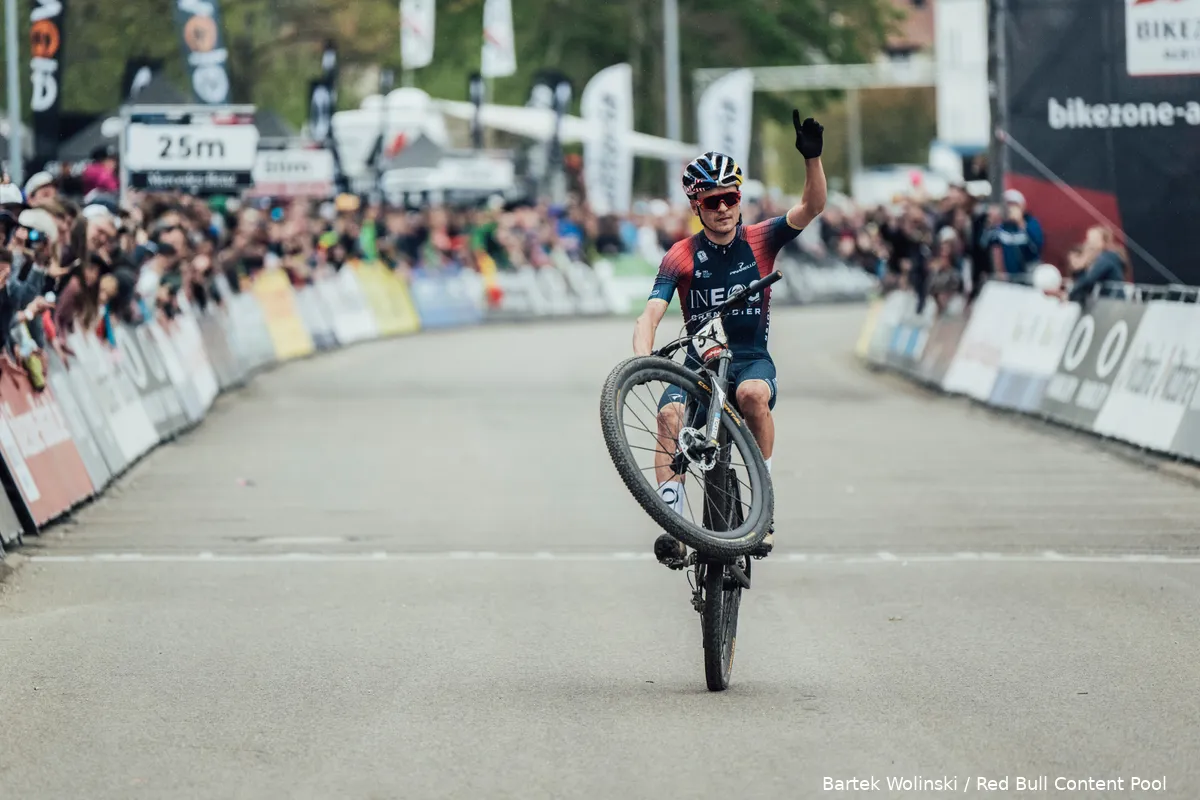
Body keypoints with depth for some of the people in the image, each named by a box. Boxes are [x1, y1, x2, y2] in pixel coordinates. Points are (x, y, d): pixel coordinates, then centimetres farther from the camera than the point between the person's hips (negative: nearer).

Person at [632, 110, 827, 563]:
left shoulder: (760, 241, 1)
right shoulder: (681, 256, -2)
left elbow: (812, 208, -13)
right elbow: (651, 315, -12)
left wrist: (812, 158, -31)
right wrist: (641, 361, -33)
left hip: (752, 361, 0)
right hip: (698, 365, 0)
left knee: (753, 393, -37)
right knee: (670, 415, -31)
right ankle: (673, 528, -34)